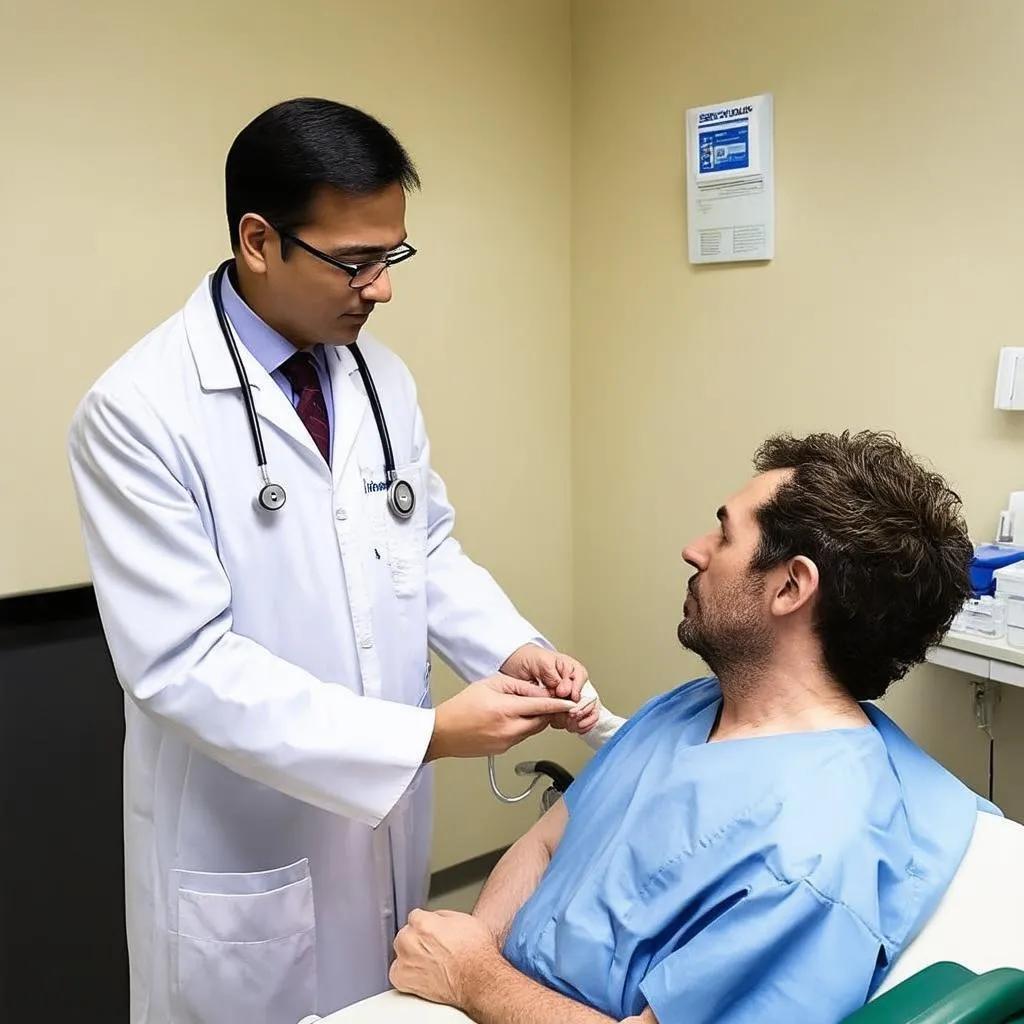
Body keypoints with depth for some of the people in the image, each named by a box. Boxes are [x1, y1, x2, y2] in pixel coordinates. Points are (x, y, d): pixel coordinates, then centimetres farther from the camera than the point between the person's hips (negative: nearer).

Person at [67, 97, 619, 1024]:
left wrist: (513, 646, -10)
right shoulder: (139, 411, -20)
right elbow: (182, 664, -24)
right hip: (242, 855, -6)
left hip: (386, 821, 6)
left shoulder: (382, 377, 0)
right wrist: (426, 734, -27)